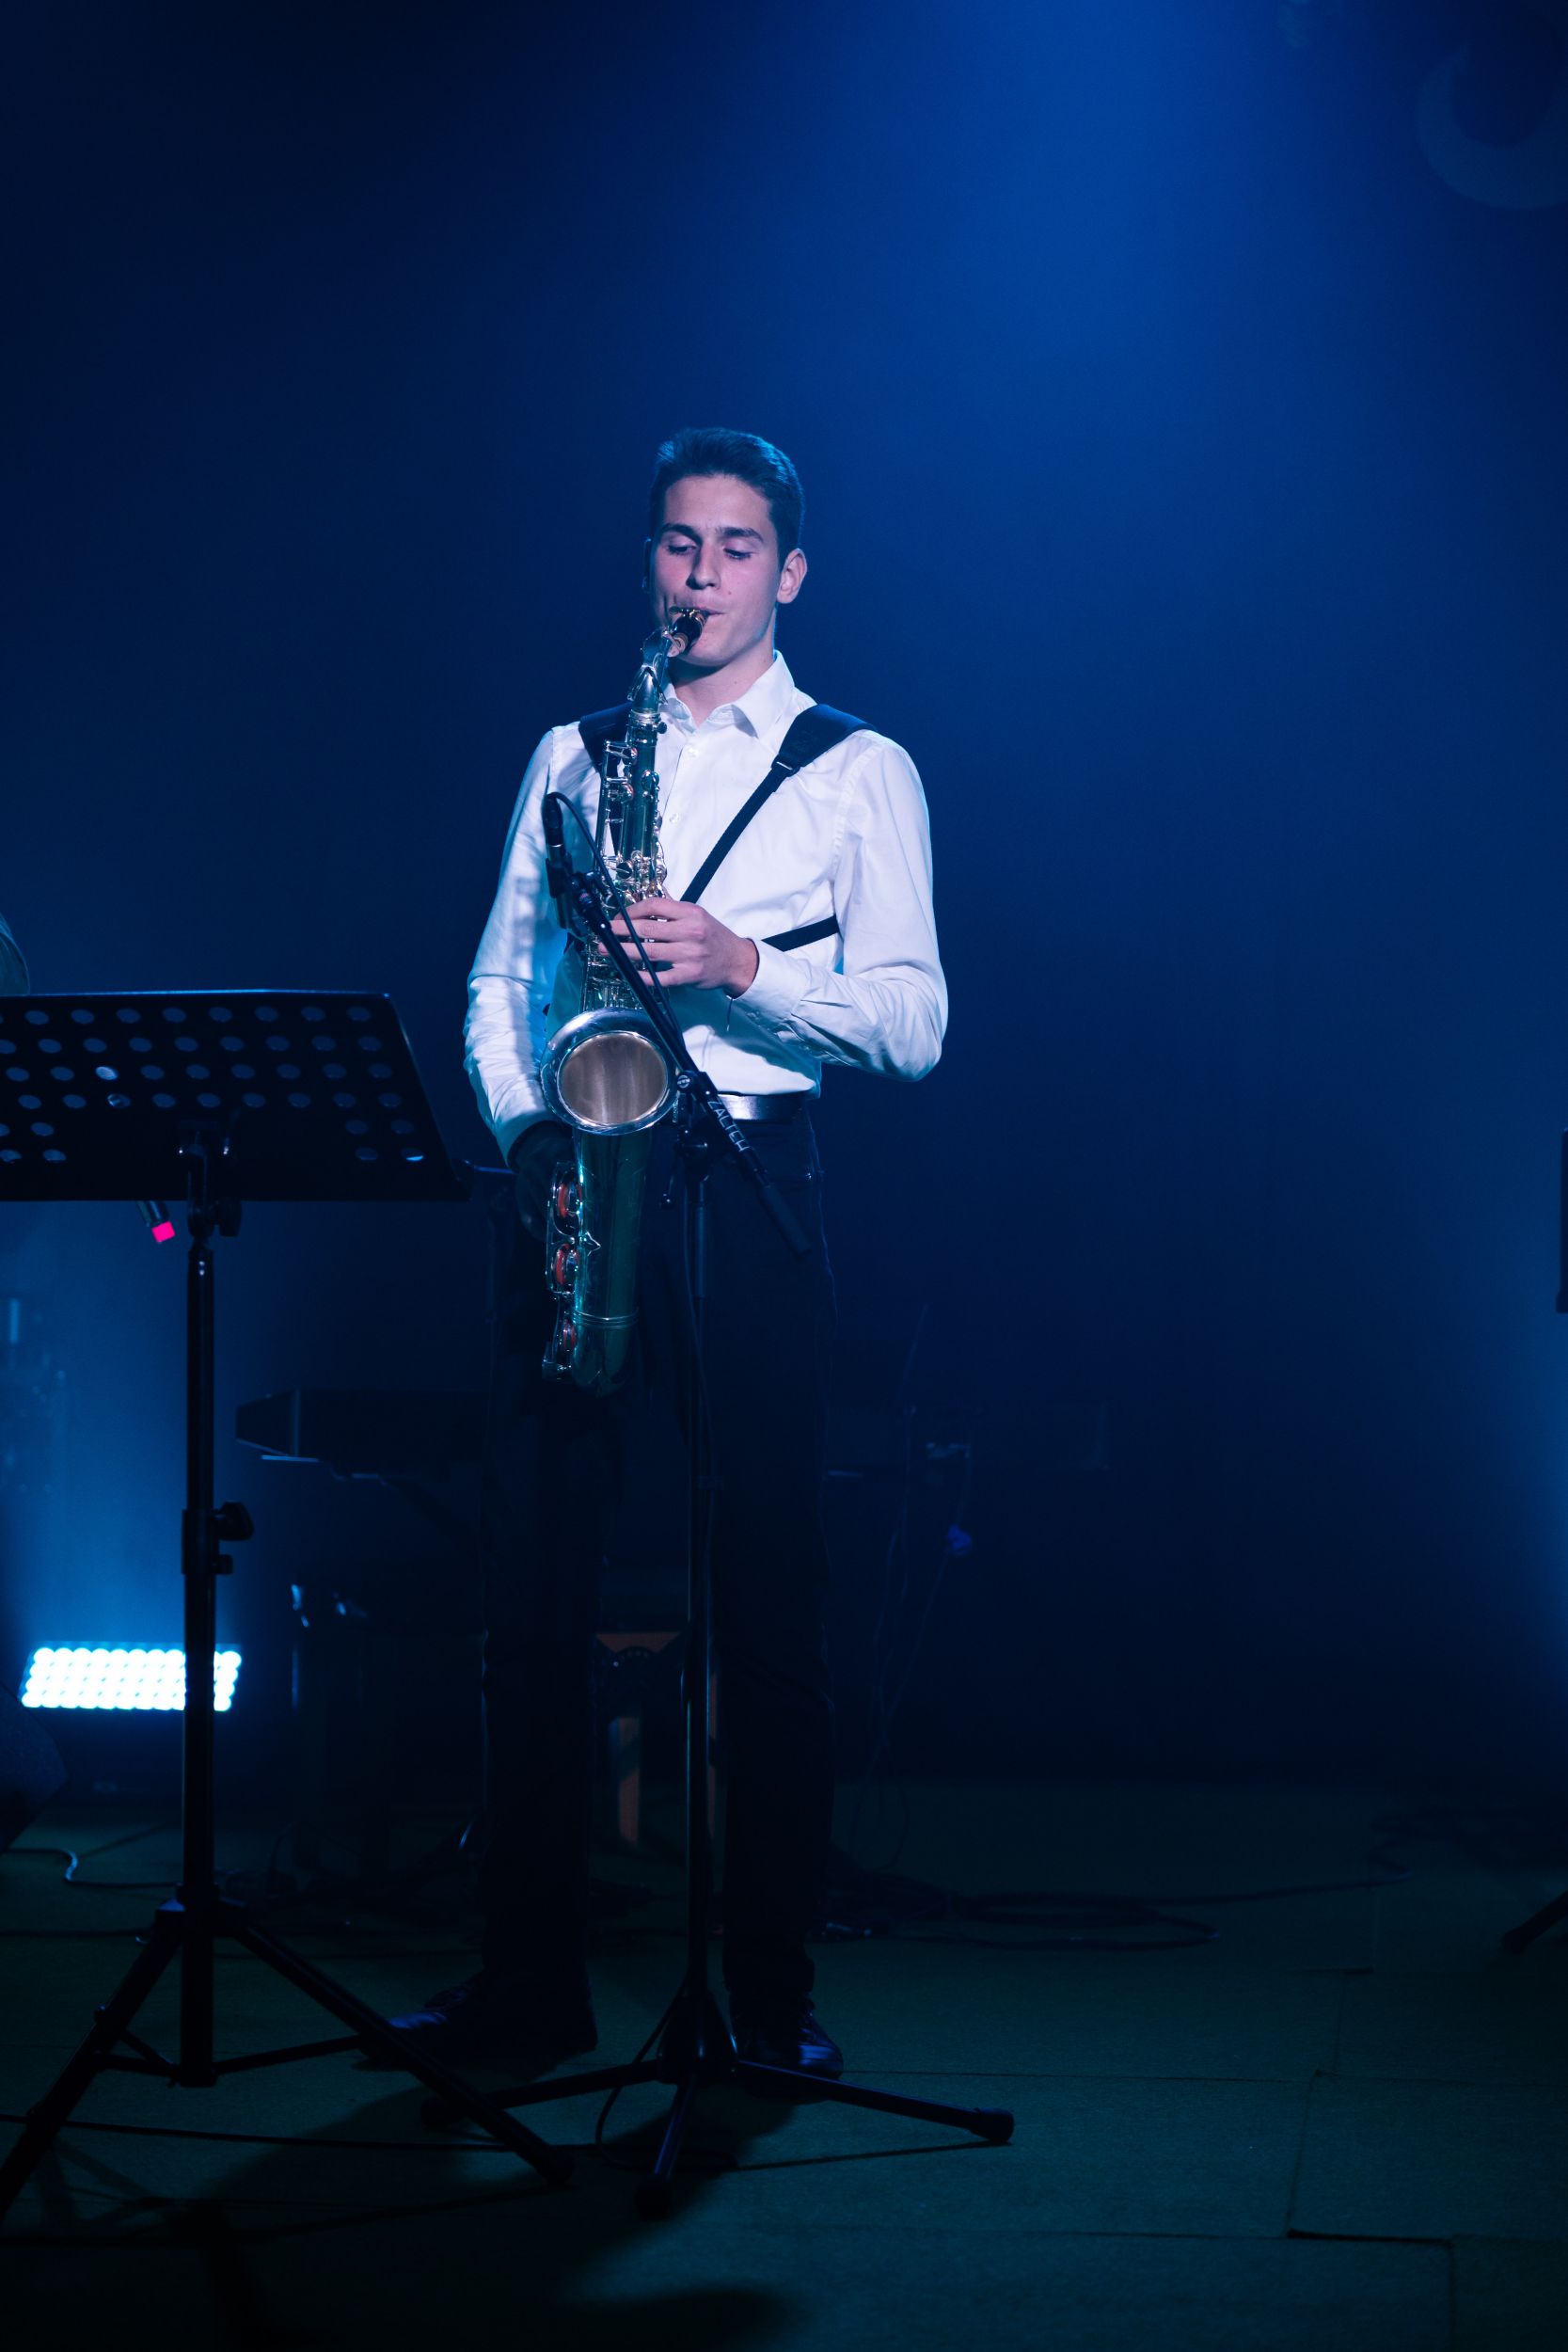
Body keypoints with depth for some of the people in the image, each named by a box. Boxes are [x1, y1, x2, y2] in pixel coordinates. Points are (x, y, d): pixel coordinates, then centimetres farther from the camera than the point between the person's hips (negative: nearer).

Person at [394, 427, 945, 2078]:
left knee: (766, 1590, -3)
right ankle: (529, 1978, 8)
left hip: (744, 1179, -3)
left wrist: (742, 965, -16)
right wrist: (526, 1129, -4)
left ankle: (773, 1990, 6)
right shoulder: (571, 753, 18)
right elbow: (498, 976, 14)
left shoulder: (857, 769, 8)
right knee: (529, 1579, 0)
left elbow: (911, 1022, -1)